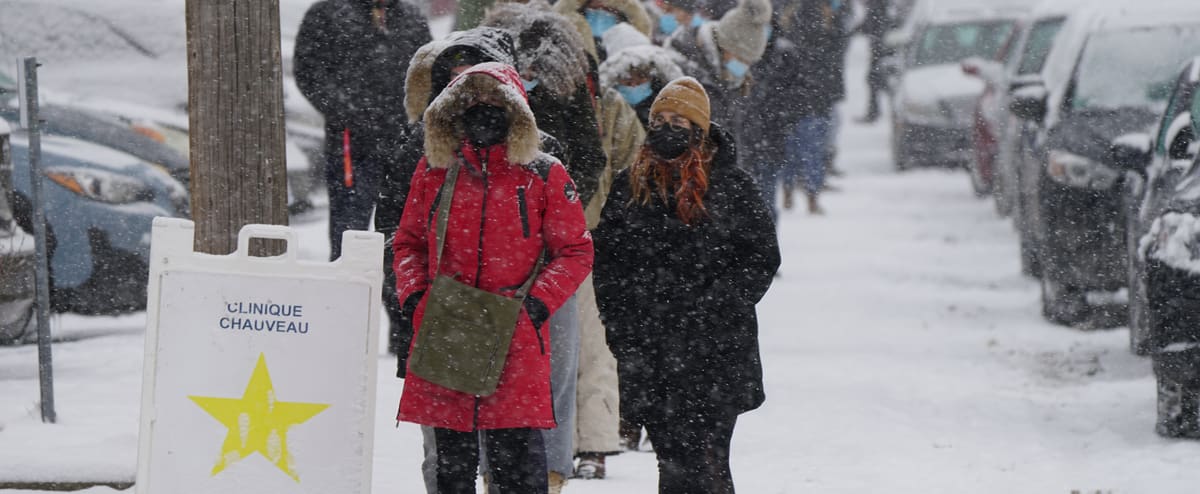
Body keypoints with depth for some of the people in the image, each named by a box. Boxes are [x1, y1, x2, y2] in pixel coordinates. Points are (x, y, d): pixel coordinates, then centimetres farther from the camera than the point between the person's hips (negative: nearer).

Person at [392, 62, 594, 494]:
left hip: (515, 338, -3)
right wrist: (414, 294, 0)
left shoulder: (544, 177, 2)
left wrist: (536, 303, -9)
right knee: (452, 456, 9)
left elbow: (575, 252, 3)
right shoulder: (434, 170, 10)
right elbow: (408, 242, 17)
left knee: (518, 451, -6)